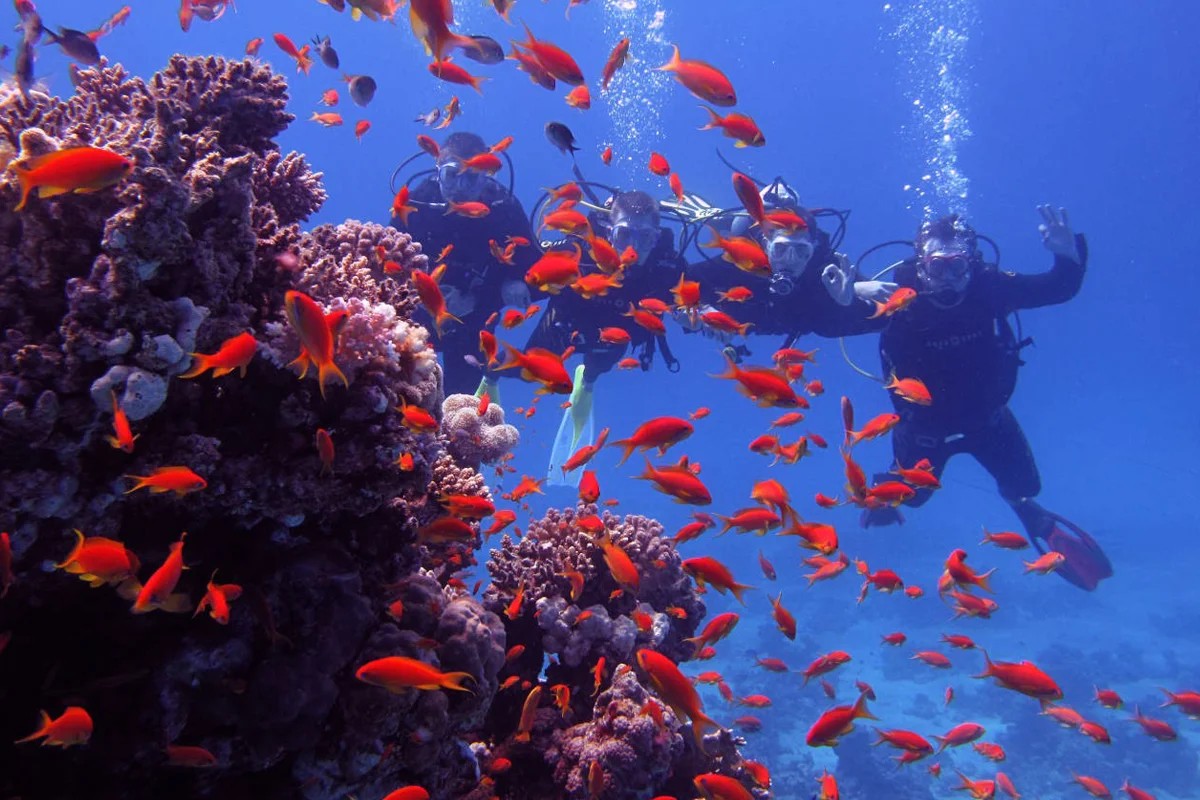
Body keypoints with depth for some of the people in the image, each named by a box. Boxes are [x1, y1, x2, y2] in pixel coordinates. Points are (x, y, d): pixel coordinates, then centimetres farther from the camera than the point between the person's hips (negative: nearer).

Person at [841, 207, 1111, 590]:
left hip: (987, 416, 2)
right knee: (911, 493, 19)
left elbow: (1060, 288, -15)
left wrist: (1069, 256, -35)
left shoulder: (989, 285, -24)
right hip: (926, 424, -2)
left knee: (1022, 487, 19)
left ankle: (1029, 511, 57)